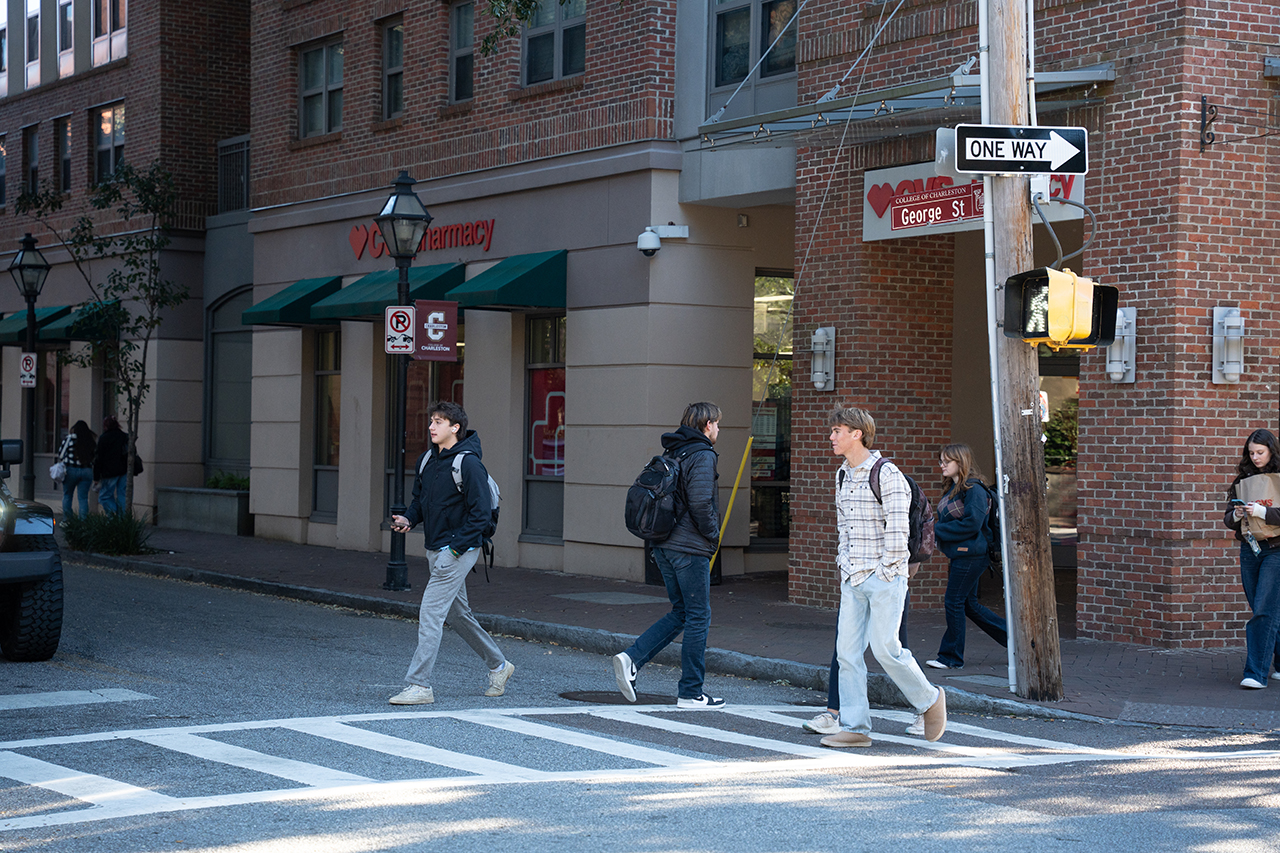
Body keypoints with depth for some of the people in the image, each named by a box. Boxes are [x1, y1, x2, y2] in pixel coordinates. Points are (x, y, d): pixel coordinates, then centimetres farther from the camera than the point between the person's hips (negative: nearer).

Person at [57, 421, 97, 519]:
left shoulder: (69, 438, -4)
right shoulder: (91, 441, 4)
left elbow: (60, 454, -1)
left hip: (71, 470, -2)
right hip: (87, 471, 2)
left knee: (67, 496, 10)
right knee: (83, 498, 5)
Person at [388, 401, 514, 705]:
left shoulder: (468, 464, -17)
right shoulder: (427, 460, 8)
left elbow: (480, 513, -17)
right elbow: (420, 500, 19)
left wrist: (455, 547, -20)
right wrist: (408, 519, -2)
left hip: (458, 551, -9)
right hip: (435, 551, 9)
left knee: (430, 613, -13)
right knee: (456, 613, 18)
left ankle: (419, 685, -11)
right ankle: (498, 665, 34)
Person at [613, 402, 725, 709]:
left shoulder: (671, 453, 13)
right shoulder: (702, 456, -13)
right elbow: (700, 504, -23)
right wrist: (713, 535, -7)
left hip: (664, 545, 8)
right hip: (690, 549, -8)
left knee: (681, 612, 17)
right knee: (698, 616, 2)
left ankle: (631, 659, 2)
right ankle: (691, 692, 6)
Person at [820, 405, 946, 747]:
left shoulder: (887, 475, -12)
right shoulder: (842, 476, 14)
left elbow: (897, 529, -15)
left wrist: (886, 572, -15)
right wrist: (844, 565, 15)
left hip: (884, 577, -8)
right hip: (852, 579, 8)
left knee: (884, 647, -10)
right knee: (847, 650, 0)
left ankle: (929, 700, 13)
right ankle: (855, 728, 3)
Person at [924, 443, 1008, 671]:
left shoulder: (974, 489, -15)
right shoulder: (952, 489, 15)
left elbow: (972, 524, -22)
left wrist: (937, 531, -18)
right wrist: (934, 529, 1)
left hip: (970, 555, -10)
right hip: (959, 555, 10)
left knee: (954, 602, -4)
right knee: (969, 604, 13)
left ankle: (951, 657, 5)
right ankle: (1013, 637, 22)